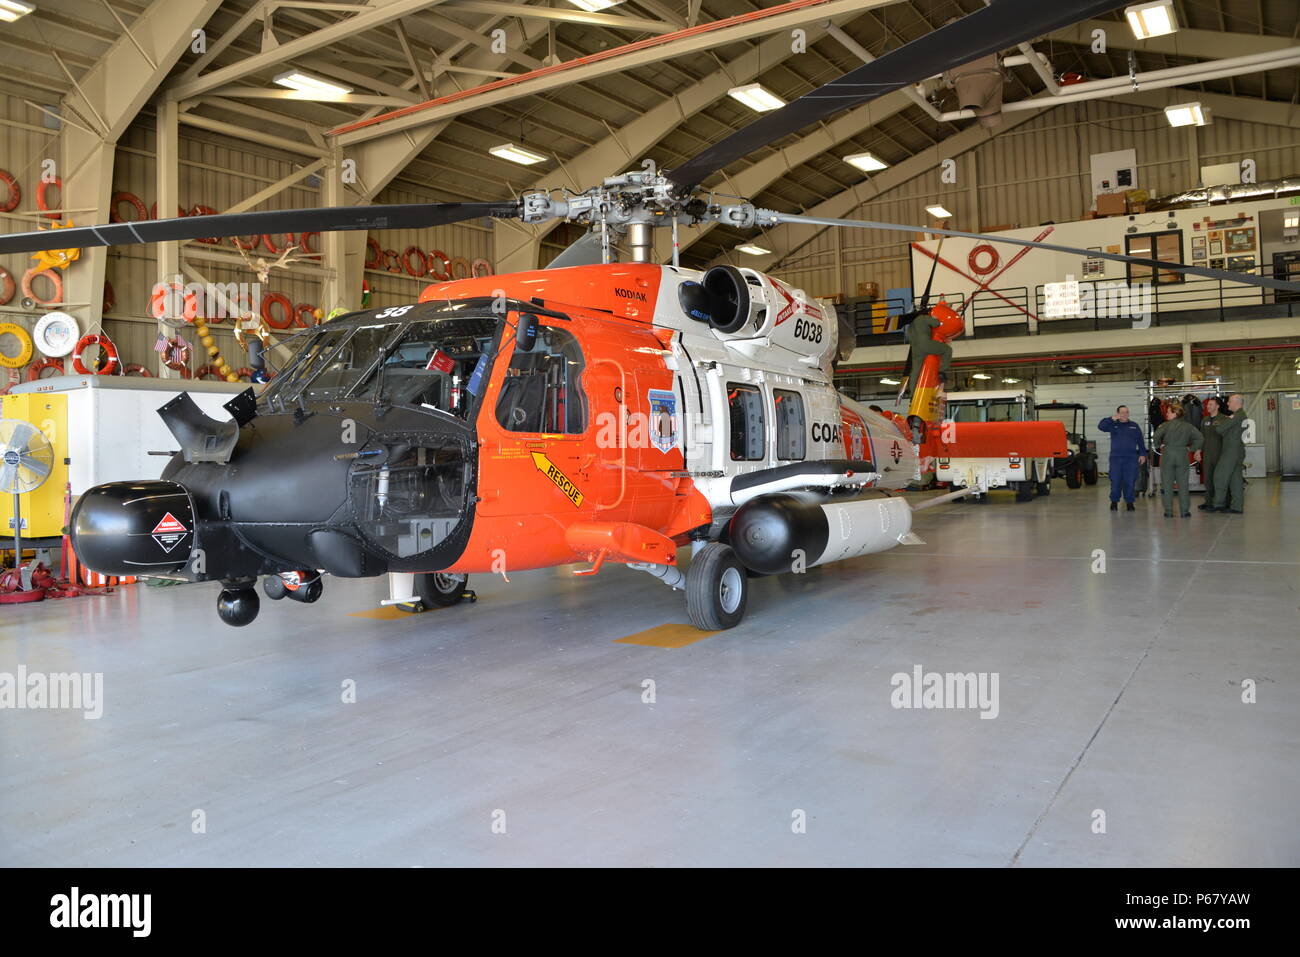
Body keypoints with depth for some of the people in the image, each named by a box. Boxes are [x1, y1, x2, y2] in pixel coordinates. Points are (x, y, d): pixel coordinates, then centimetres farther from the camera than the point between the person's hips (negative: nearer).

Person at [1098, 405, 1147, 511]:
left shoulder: (1134, 426, 13)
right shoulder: (1113, 425, 8)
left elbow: (1141, 441, 14)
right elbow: (1101, 426, -9)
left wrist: (1143, 454, 6)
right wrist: (1112, 419, -18)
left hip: (1131, 458, 1)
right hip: (1116, 458, -1)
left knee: (1130, 482, -1)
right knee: (1115, 481, -2)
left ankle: (1129, 502, 10)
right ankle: (1114, 501, 10)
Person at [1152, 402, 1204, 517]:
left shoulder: (1166, 425, -8)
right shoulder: (1188, 426, 3)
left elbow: (1155, 437, -18)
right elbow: (1200, 438, 0)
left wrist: (1159, 446, -1)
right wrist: (1191, 448, 8)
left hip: (1167, 455, -3)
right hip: (1182, 456, 3)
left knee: (1167, 484, 4)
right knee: (1183, 484, 9)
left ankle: (1168, 511, 4)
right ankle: (1185, 511, 9)